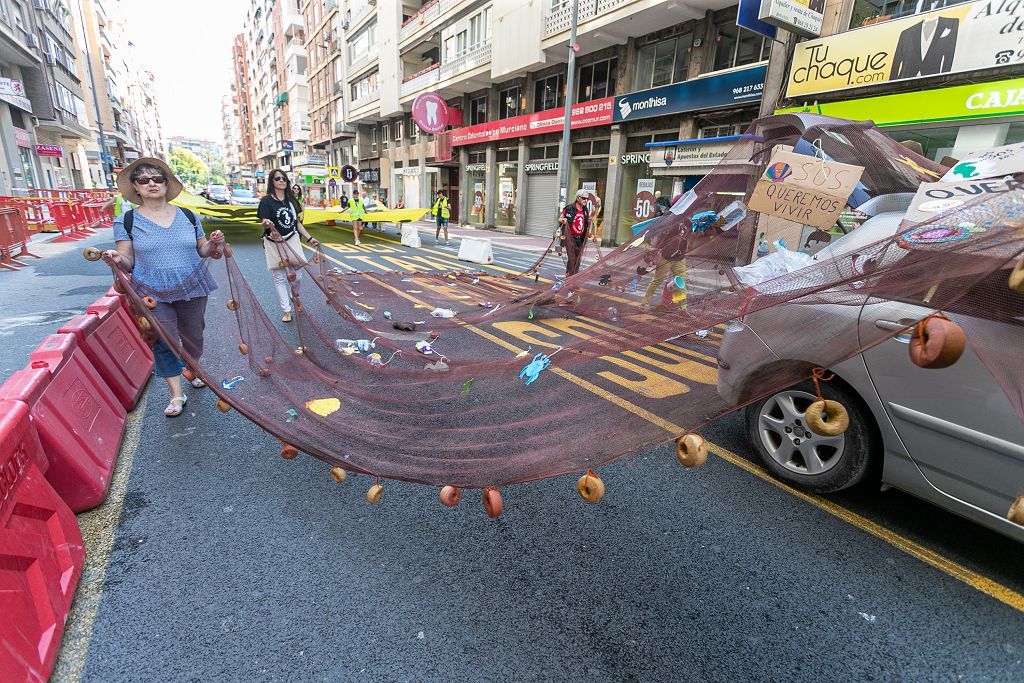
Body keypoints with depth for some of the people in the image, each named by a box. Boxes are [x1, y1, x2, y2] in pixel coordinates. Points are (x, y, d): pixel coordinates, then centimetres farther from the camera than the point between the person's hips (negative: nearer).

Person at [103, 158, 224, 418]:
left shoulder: (188, 216, 5)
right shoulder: (126, 221, -1)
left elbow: (201, 251, 12)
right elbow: (127, 263, -2)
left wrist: (213, 243, -10)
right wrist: (117, 259, -25)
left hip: (192, 290, 2)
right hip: (153, 295, -2)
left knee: (193, 336, 14)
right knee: (164, 343, 0)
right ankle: (176, 395, 10)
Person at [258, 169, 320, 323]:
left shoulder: (291, 200, 8)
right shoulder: (267, 201, -8)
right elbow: (263, 223, -13)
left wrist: (309, 238, 12)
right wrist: (267, 223, -36)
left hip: (292, 242, 4)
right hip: (275, 244, -4)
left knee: (297, 276, 5)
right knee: (280, 278, 3)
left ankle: (293, 298, 35)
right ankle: (286, 311, 11)